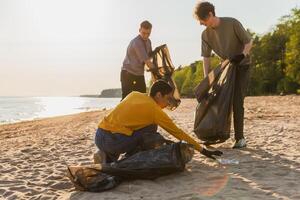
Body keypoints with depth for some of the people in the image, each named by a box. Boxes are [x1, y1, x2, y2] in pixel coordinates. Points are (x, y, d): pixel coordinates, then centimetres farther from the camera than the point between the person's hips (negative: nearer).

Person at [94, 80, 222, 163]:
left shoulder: (134, 94, 14)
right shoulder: (155, 110, -3)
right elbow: (178, 132, 3)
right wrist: (202, 150, 12)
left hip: (98, 136, 7)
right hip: (113, 141, -7)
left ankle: (108, 157, 14)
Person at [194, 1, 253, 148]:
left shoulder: (232, 23, -19)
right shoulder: (205, 34, -6)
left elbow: (248, 41, -14)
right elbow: (206, 57, -5)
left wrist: (242, 55, -33)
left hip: (242, 65, -5)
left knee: (237, 101, -12)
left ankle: (240, 137, -6)